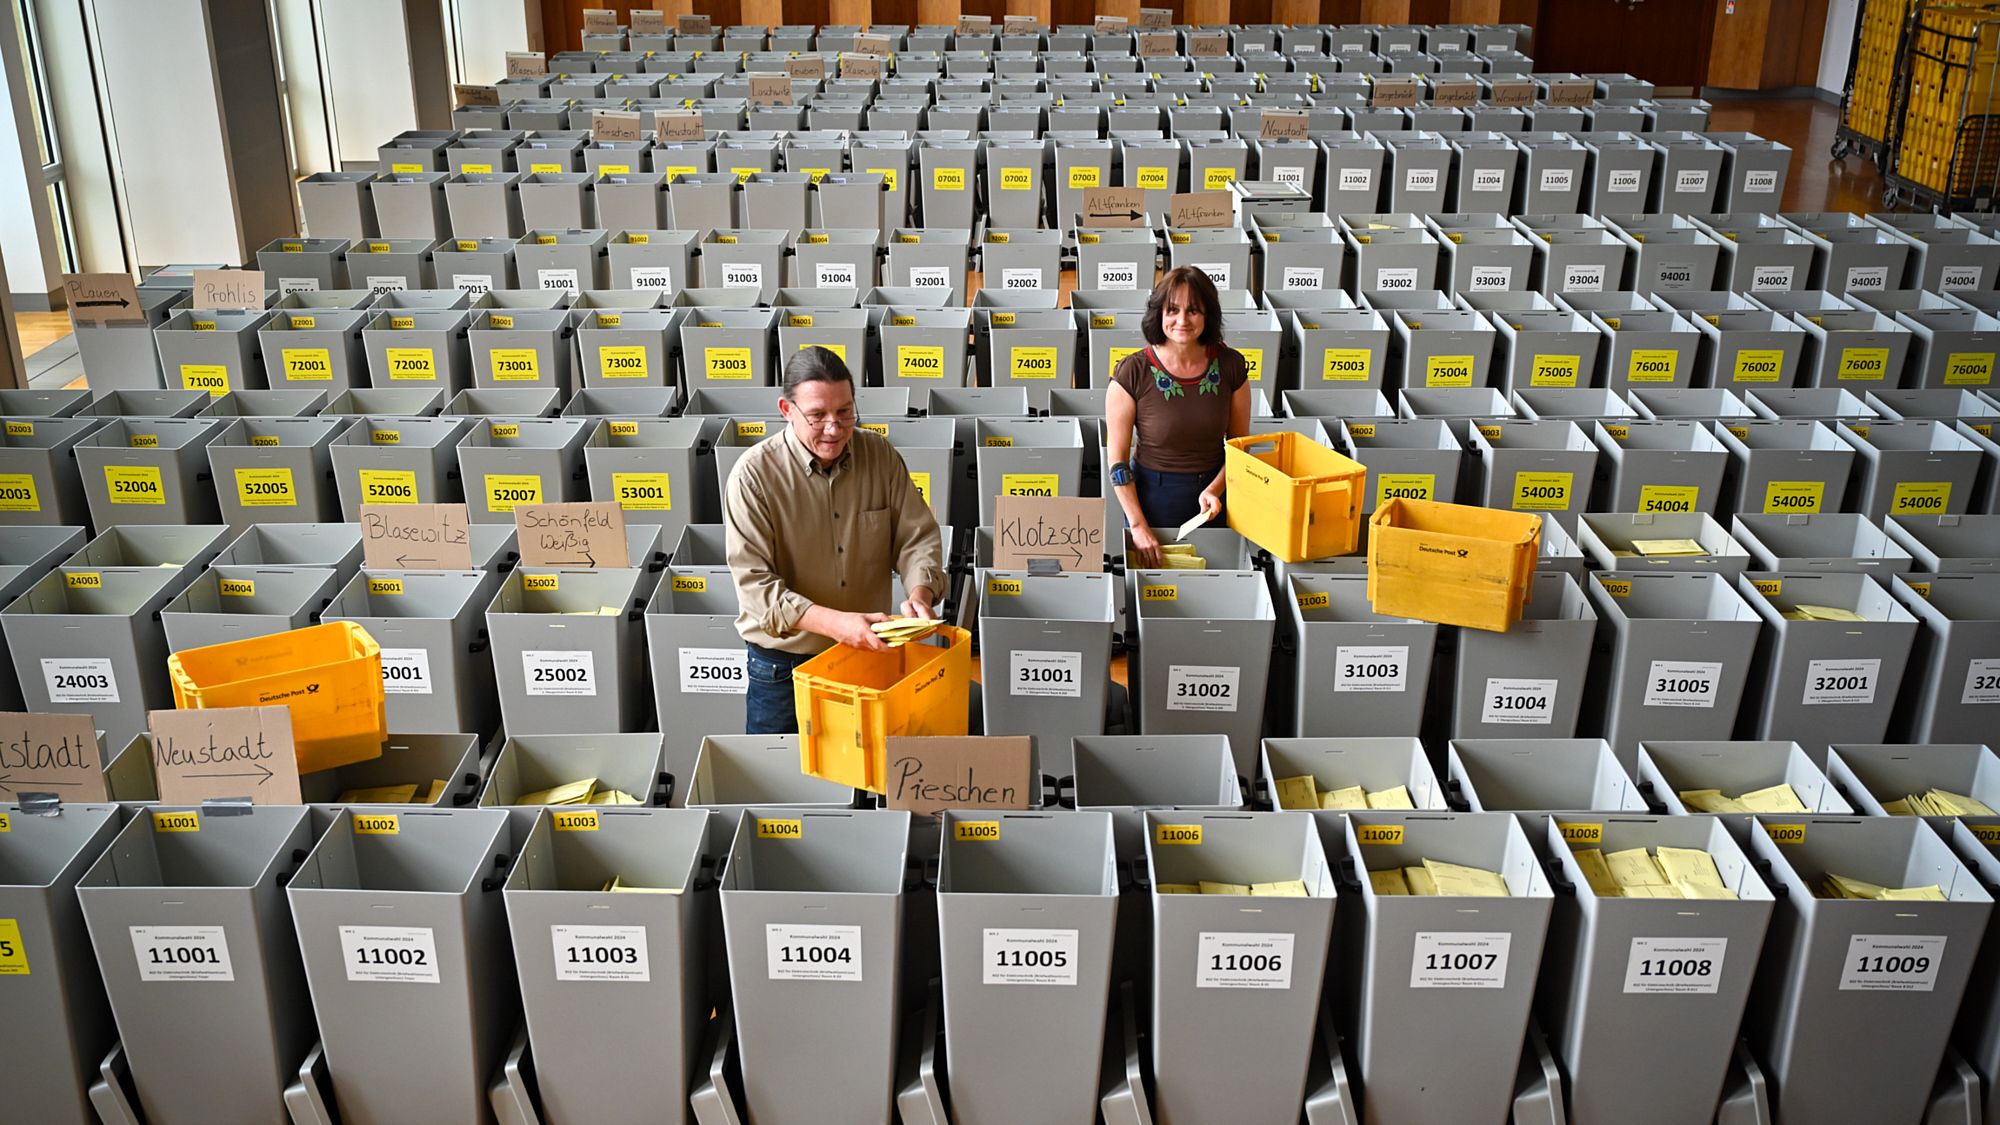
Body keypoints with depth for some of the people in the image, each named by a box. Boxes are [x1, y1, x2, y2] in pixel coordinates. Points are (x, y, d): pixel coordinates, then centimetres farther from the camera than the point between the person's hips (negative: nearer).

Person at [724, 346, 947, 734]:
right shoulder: (754, 473, -16)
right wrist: (835, 623, -31)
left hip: (868, 649, 3)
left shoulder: (881, 455, -4)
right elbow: (754, 583, -19)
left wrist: (920, 594, -20)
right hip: (782, 664, -3)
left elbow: (918, 536, 1)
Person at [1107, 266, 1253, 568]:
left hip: (1212, 494, 2)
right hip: (1152, 495, -2)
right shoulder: (1133, 372, -15)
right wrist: (1138, 526, -14)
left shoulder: (1230, 365, -7)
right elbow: (1118, 459, -11)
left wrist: (1215, 489, -15)